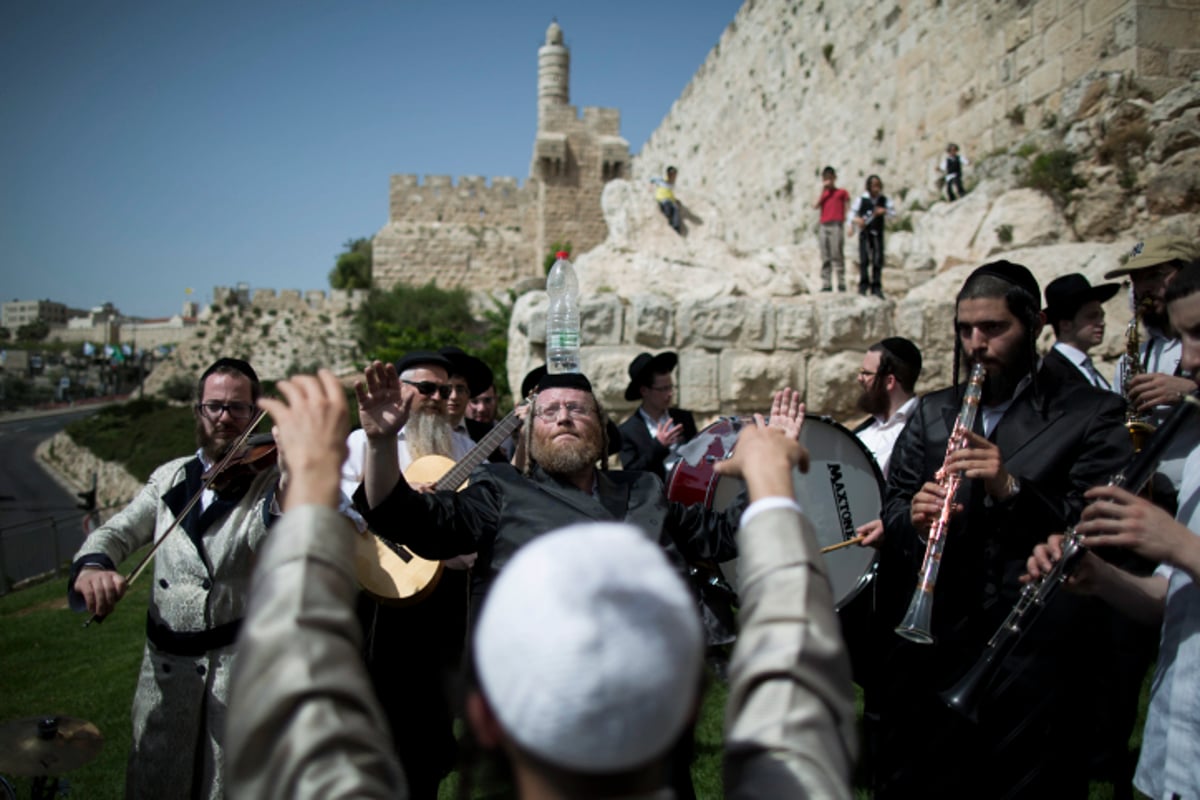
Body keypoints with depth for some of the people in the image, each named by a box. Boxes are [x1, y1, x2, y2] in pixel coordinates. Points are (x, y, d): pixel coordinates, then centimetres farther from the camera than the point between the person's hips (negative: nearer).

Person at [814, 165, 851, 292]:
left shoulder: (842, 192, 11)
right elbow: (815, 205, 4)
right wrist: (823, 189, 4)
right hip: (824, 226, 4)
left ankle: (841, 284, -14)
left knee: (837, 255, -12)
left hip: (836, 225, -4)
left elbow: (847, 209, 6)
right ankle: (826, 285, -1)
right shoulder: (823, 194, 22)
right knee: (825, 258, 1)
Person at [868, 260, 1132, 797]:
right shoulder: (931, 412, 11)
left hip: (1037, 653, -3)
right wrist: (915, 517, -13)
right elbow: (891, 509, 10)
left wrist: (1013, 489, -24)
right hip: (930, 644, 4)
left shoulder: (1092, 416, -1)